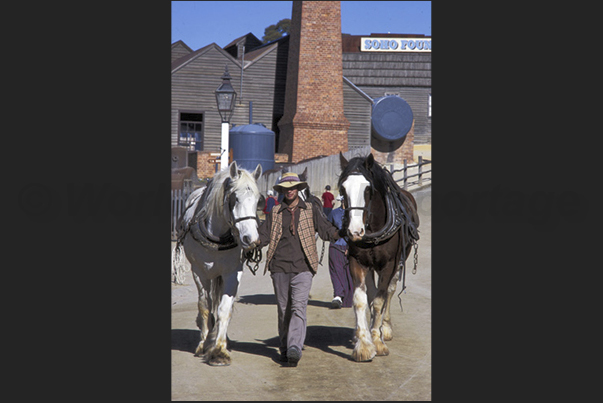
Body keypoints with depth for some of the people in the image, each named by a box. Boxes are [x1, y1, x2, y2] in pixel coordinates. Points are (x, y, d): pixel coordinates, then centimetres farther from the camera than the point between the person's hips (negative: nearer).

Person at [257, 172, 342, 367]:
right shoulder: (275, 213, 11)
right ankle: (284, 349, 22)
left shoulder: (311, 210, 8)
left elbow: (325, 230, 3)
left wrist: (341, 233, -16)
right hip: (279, 268, 2)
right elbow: (263, 236, 8)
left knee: (298, 308, -14)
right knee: (283, 311, 10)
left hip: (303, 268, -2)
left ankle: (294, 349, -22)